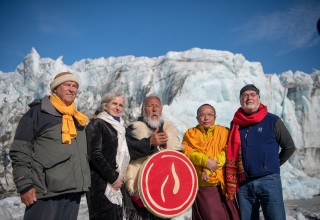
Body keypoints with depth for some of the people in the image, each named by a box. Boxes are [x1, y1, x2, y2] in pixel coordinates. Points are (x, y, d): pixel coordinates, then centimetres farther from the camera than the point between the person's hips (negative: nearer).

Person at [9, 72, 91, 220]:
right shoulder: (38, 112, -3)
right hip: (46, 191, -6)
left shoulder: (77, 118, 18)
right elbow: (20, 150, -8)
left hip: (73, 191, 7)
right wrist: (24, 185, -13)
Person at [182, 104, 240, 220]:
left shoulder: (224, 132, 10)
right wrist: (205, 161, -21)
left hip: (222, 184, 1)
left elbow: (227, 152, -4)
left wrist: (209, 170, -15)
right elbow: (186, 152, -5)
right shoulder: (190, 133, 10)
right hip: (202, 185, -1)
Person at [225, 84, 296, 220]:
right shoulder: (235, 124, 9)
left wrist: (274, 165, 9)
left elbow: (289, 146, 7)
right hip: (243, 183, 3)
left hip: (269, 180, -3)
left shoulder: (272, 121, -1)